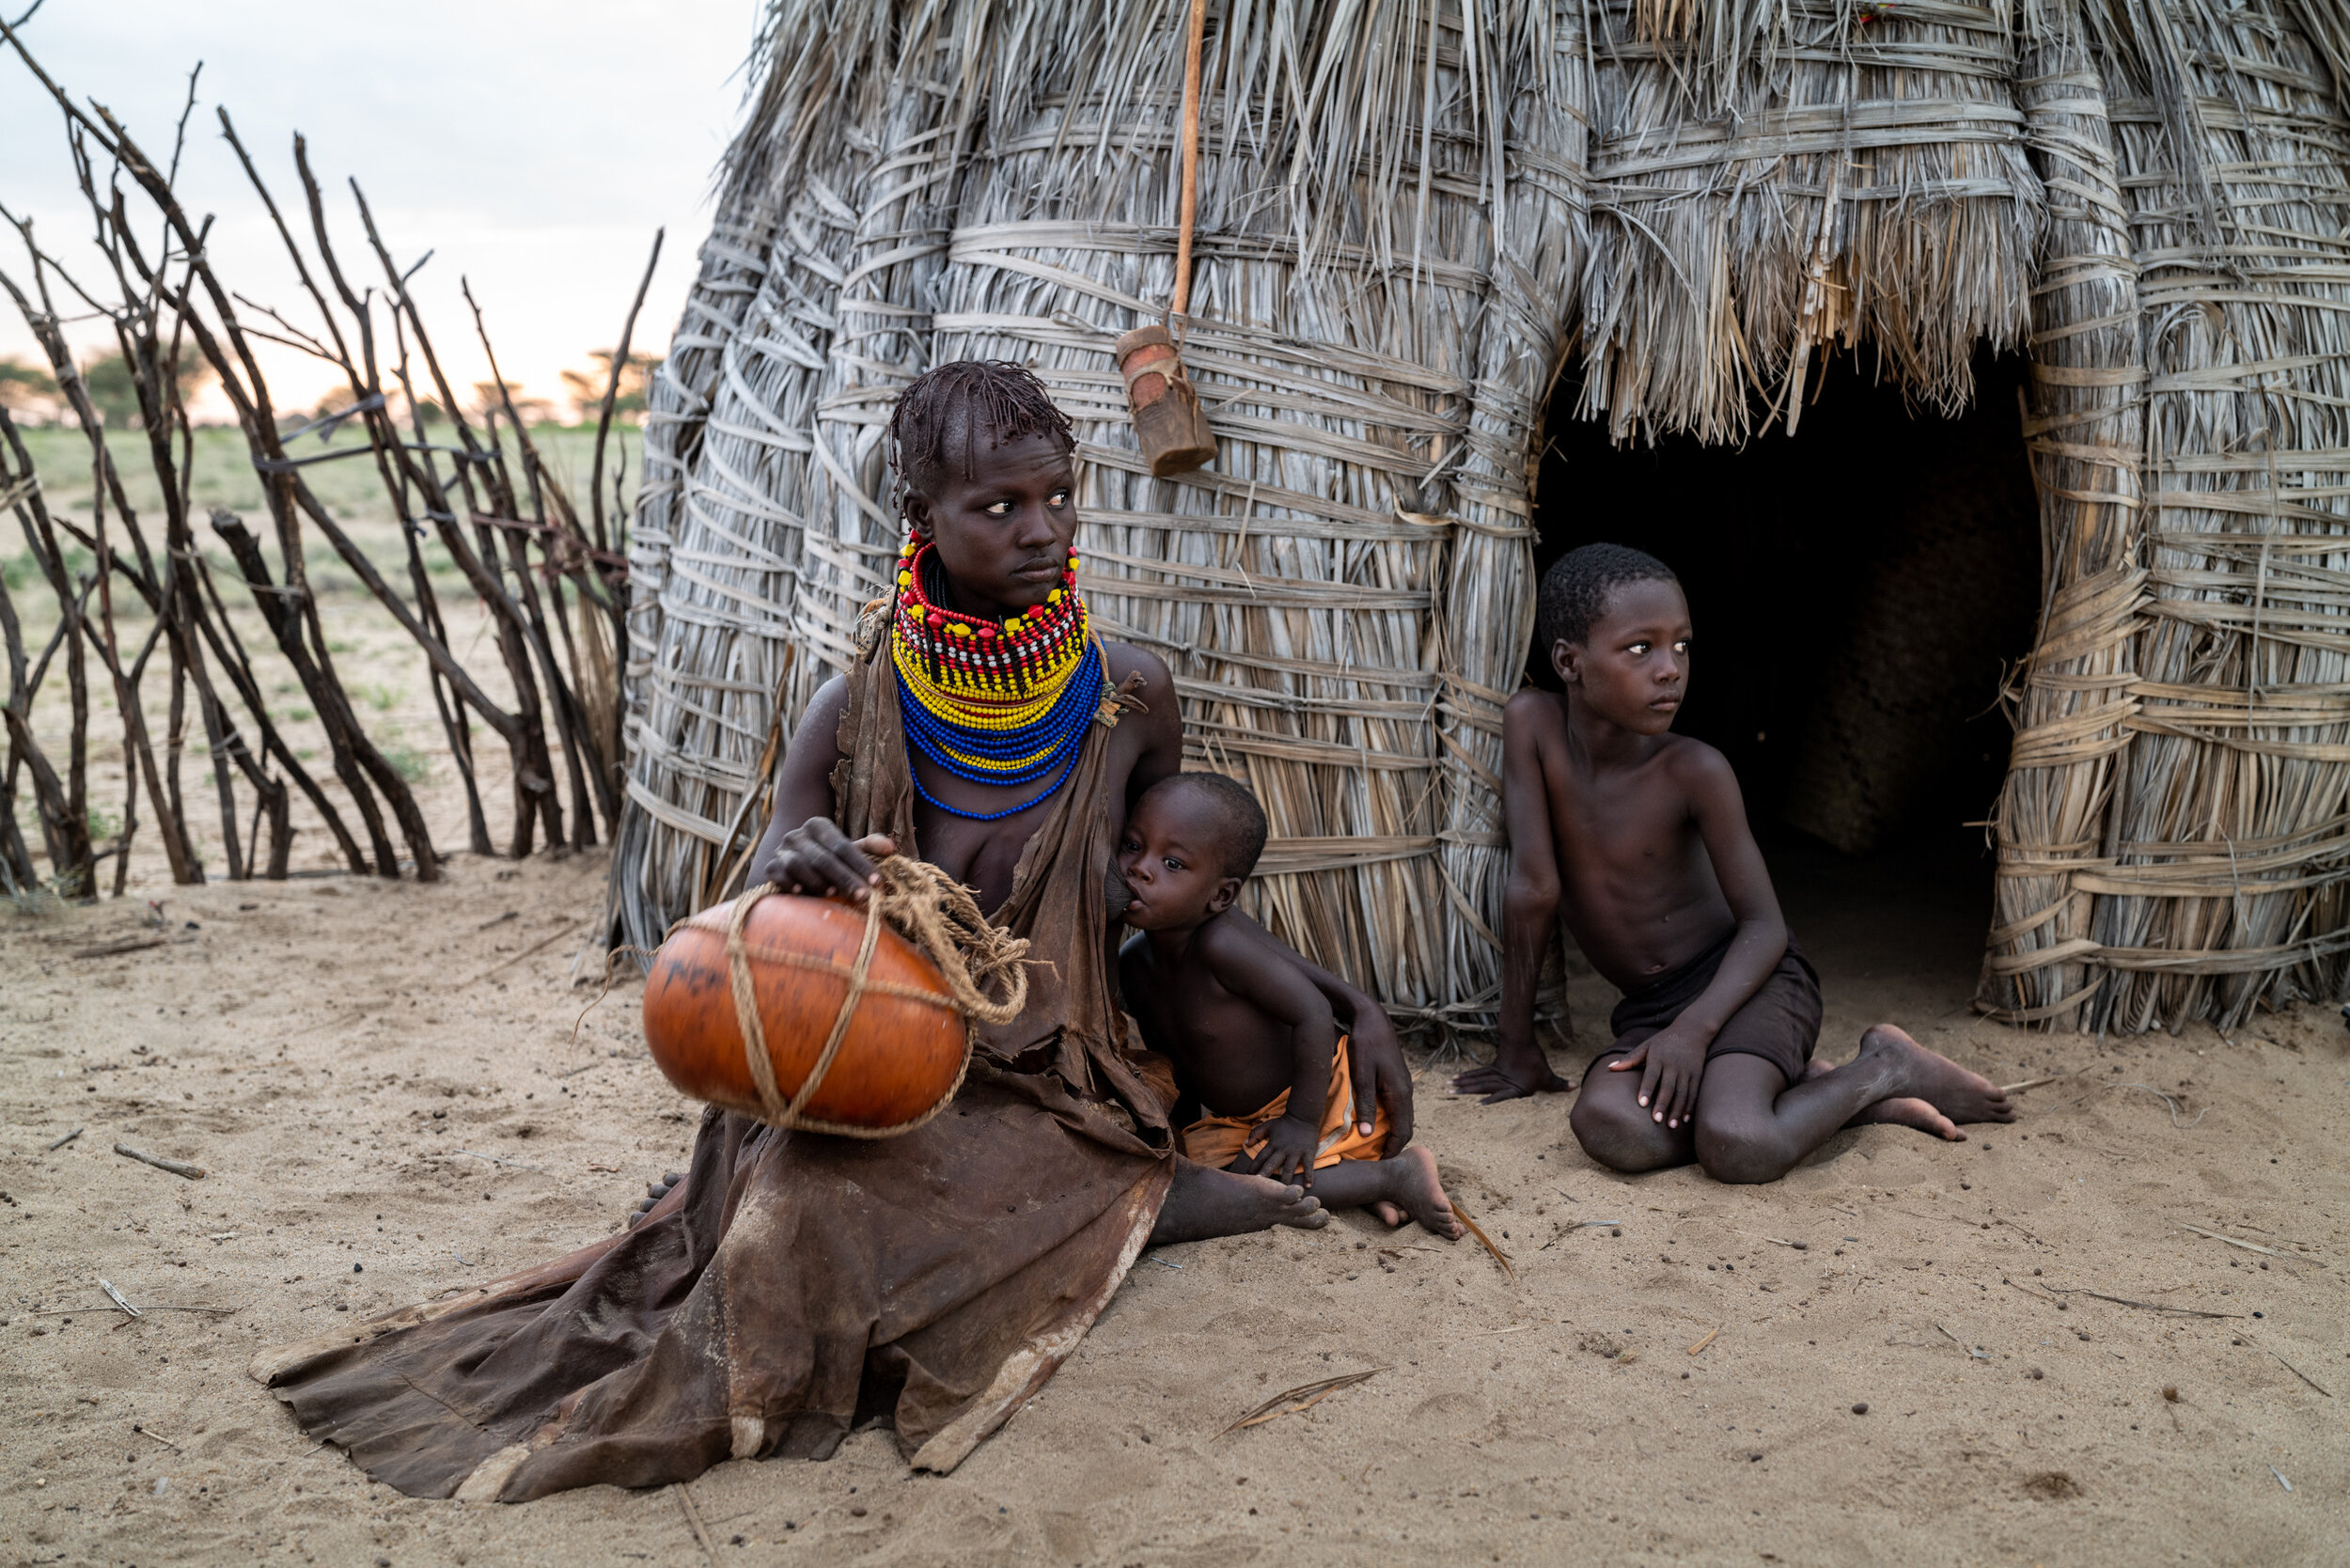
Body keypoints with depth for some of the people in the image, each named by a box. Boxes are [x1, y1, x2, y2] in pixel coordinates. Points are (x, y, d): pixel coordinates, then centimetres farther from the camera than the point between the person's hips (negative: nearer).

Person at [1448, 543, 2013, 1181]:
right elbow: (1535, 888, -11)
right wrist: (1518, 1047, -8)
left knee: (1735, 1146, -35)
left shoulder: (1695, 771, -15)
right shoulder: (1532, 723, -10)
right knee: (1609, 1127, -31)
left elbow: (1764, 924, -10)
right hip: (1650, 1006, 4)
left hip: (1746, 981, -4)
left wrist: (1693, 1028, -27)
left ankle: (1883, 1067, -2)